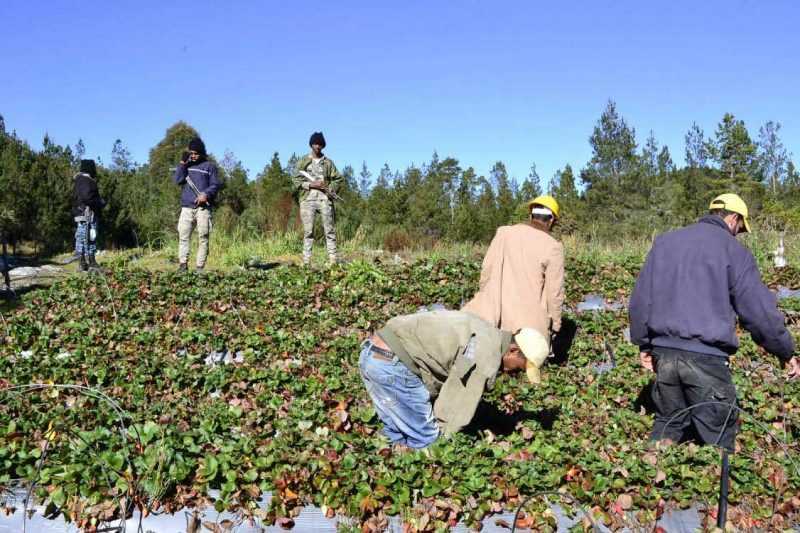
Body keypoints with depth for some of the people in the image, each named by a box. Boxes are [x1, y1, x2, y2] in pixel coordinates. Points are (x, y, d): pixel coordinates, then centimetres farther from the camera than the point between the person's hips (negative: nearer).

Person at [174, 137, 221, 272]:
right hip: (187, 207, 3)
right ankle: (183, 264, -12)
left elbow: (215, 185, 2)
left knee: (203, 237, -6)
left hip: (203, 207, -2)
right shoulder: (186, 165, 18)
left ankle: (200, 266, -5)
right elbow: (178, 180, 4)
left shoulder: (209, 166, 9)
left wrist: (206, 194, -15)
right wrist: (182, 163, -2)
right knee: (183, 235, -9)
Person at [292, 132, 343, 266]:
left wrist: (331, 189, -6)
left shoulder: (328, 162, 14)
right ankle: (306, 261, -2)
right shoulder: (303, 162, 10)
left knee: (330, 230, -4)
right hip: (308, 198, -1)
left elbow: (338, 179, 13)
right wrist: (311, 185, -10)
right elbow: (296, 180, 3)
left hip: (324, 198, 1)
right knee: (308, 231, -3)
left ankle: (333, 260, -4)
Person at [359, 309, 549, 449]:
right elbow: (459, 408, -8)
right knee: (425, 439, 0)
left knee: (398, 434, 21)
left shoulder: (482, 331, 19)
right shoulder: (487, 355, -11)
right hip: (392, 363, -10)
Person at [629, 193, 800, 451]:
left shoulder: (664, 242, 12)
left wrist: (644, 344, 20)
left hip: (664, 353, 5)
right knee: (718, 440, 7)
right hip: (706, 357, -5)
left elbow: (640, 300, 13)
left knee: (668, 424, 19)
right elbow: (760, 311, -5)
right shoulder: (733, 250, -4)